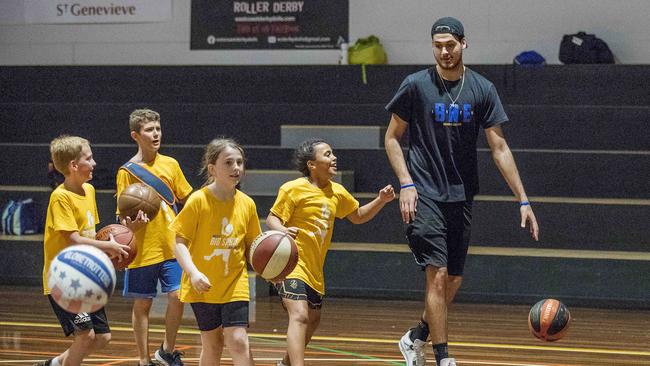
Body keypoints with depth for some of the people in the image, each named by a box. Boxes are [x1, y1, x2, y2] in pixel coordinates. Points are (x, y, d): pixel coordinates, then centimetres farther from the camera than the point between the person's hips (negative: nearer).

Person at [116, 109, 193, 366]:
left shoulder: (170, 165, 6)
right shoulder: (127, 171, -4)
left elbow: (187, 200, 16)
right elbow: (124, 217, -4)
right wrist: (131, 224, -25)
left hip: (171, 247, 2)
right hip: (143, 250, -2)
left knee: (177, 297, -7)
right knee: (142, 305, 5)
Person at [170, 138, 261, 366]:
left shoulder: (247, 204, 1)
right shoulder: (198, 200, -10)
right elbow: (180, 242, -10)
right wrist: (193, 273, -25)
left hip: (235, 285, 2)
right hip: (203, 286, -2)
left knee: (238, 342, -10)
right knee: (213, 344, 8)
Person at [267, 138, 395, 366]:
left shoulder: (337, 192, 9)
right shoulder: (294, 189, -12)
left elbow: (358, 216, 23)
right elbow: (272, 219, -14)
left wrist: (381, 201, 7)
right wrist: (283, 230, -36)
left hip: (314, 270, 8)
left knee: (312, 321, 21)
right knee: (300, 316, -25)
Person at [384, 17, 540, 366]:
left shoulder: (482, 89, 1)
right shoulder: (416, 85, -5)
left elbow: (499, 148, 1)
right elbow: (392, 138, 3)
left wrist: (523, 200, -3)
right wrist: (406, 183, -9)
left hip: (461, 196, 4)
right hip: (424, 194, -4)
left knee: (454, 280, 9)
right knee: (437, 275, -12)